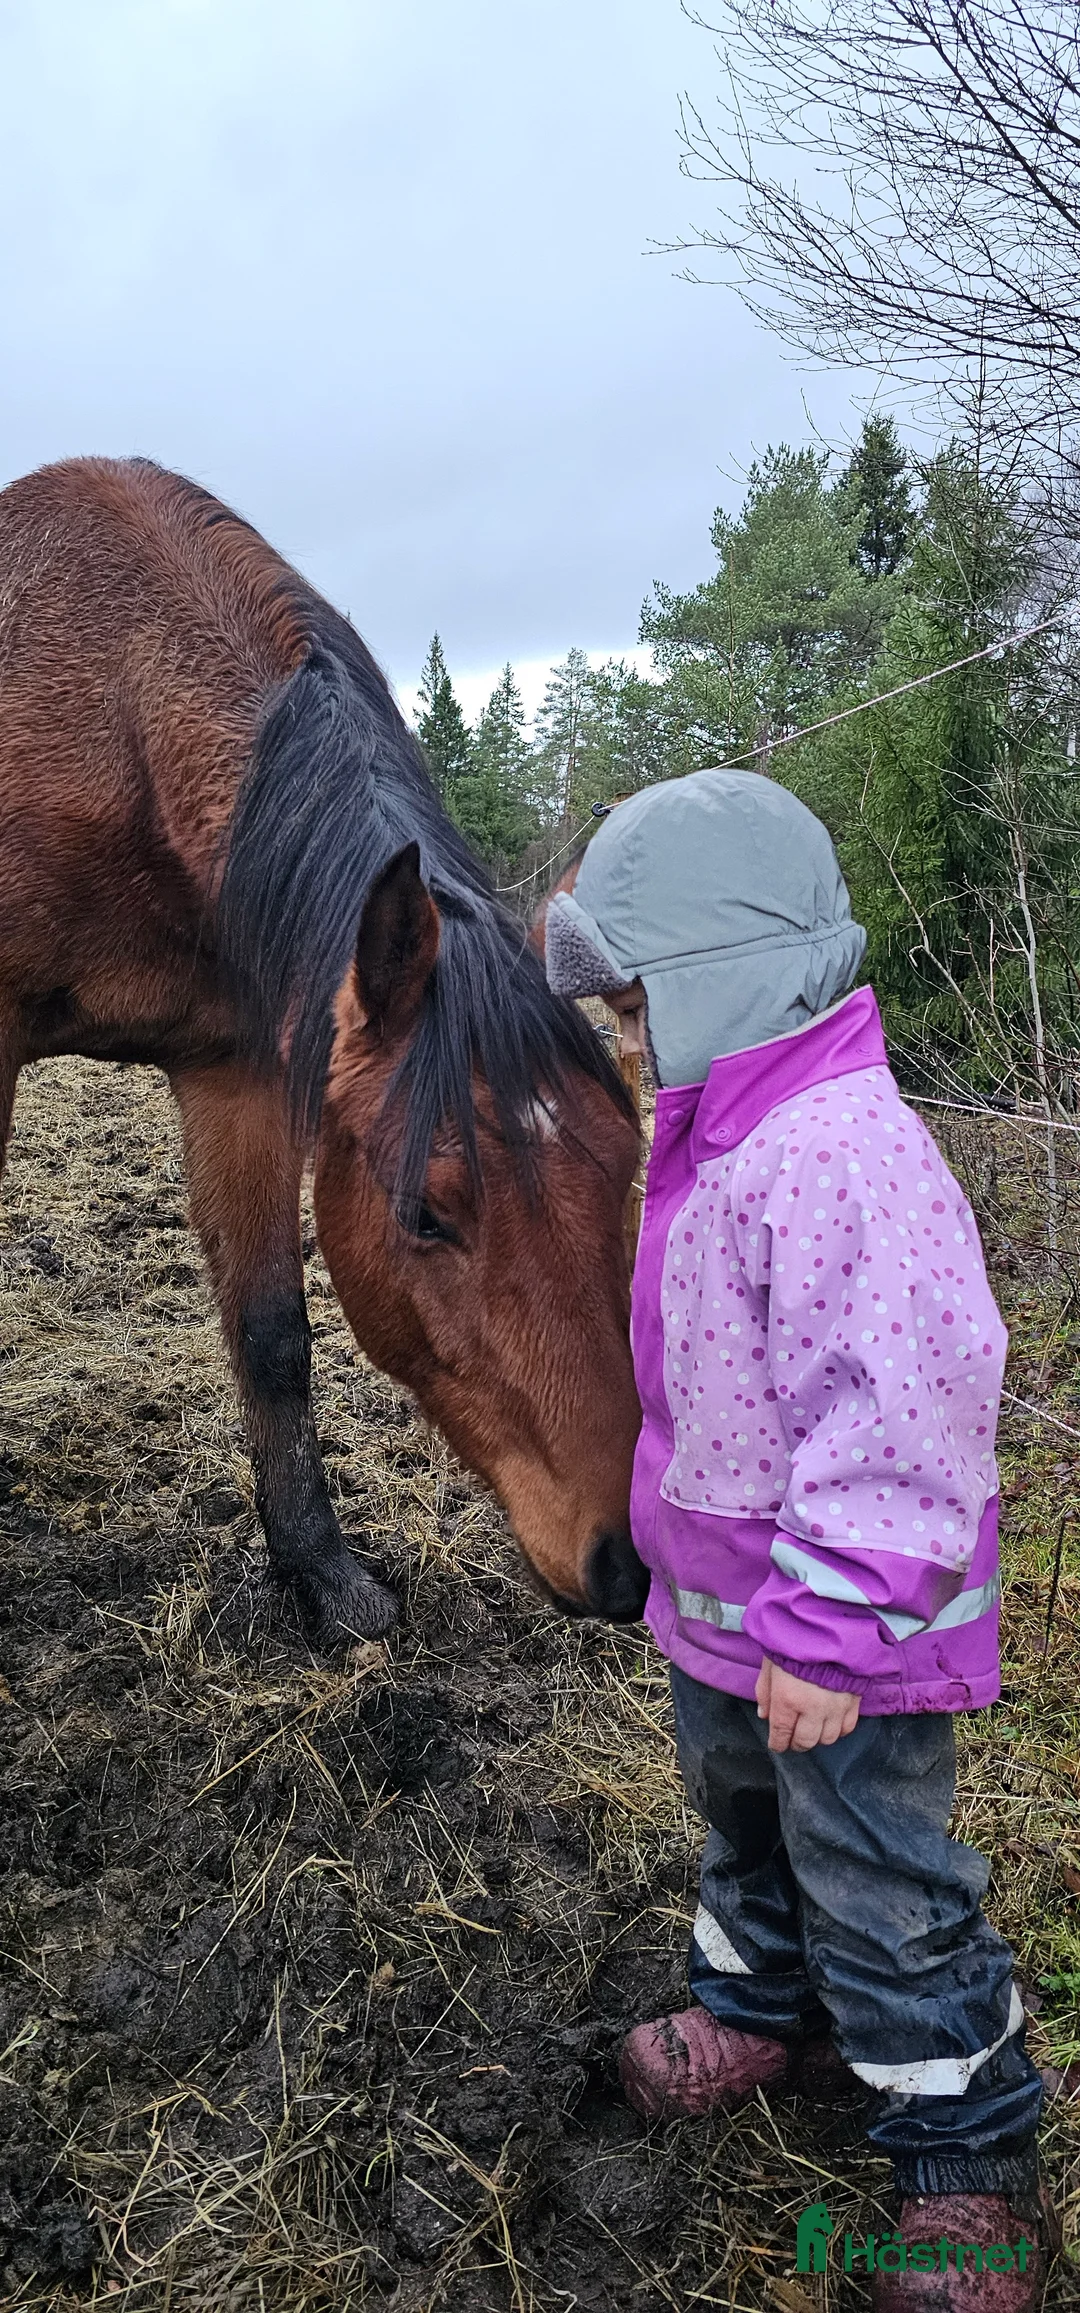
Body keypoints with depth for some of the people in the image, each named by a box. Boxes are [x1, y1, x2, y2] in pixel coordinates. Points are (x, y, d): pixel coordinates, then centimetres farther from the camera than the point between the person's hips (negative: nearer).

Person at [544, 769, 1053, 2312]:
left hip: (836, 1636, -9)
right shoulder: (720, 1135, 3)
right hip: (720, 1607, 9)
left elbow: (896, 1421, -33)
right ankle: (763, 2008, 55)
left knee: (881, 1898, 10)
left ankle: (969, 2155, 34)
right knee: (740, 1823, 29)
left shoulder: (844, 1151, -31)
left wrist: (825, 1626, -28)